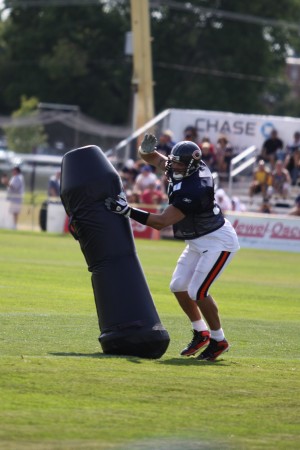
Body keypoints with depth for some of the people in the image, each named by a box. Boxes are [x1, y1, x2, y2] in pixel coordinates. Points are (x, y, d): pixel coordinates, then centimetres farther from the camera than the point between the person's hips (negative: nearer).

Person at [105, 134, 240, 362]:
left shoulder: (193, 190, -34)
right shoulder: (189, 168, -8)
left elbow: (162, 222, -34)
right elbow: (156, 159, 9)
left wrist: (128, 211, -36)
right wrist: (146, 150, -15)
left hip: (218, 241, -10)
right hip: (197, 242, 10)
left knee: (197, 291, -14)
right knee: (179, 286, 9)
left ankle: (219, 340, 4)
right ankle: (201, 333, 23)